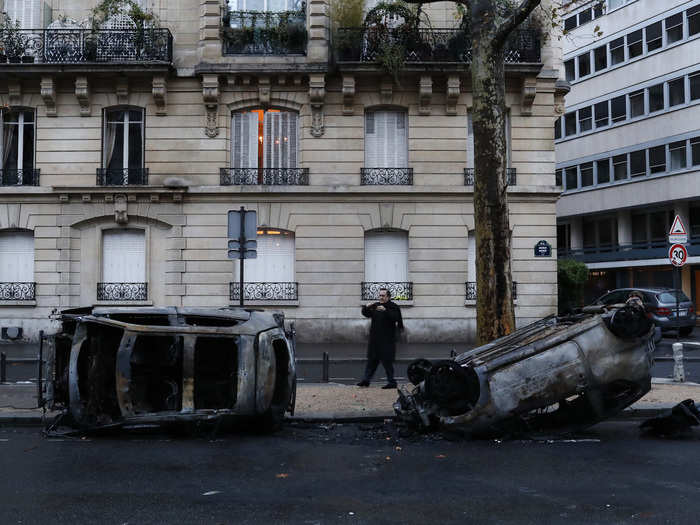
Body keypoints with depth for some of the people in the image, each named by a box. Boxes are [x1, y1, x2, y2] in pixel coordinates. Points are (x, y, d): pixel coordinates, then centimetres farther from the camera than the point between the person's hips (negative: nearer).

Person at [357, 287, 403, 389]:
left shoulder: (393, 307, -4)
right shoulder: (375, 306, 13)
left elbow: (395, 317, -21)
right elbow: (366, 314, 17)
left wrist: (385, 310, -33)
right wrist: (366, 307, -4)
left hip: (387, 340, -6)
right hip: (375, 339, 6)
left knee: (387, 361, -5)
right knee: (372, 360, 11)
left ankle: (391, 382, 2)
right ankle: (366, 380, 16)